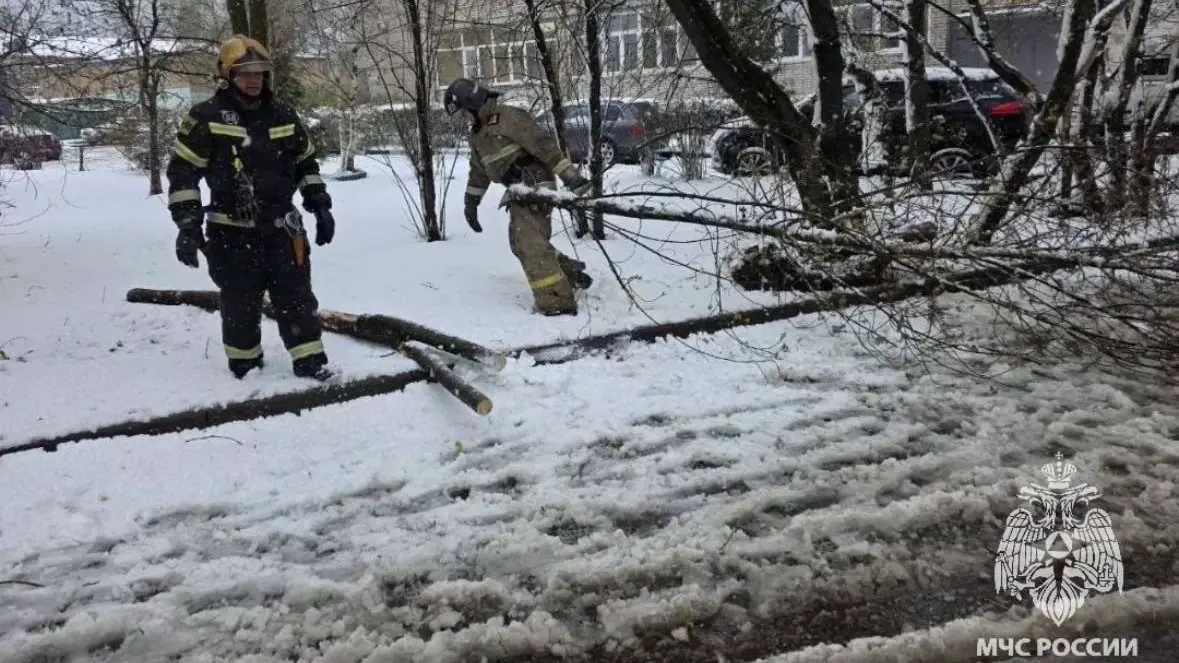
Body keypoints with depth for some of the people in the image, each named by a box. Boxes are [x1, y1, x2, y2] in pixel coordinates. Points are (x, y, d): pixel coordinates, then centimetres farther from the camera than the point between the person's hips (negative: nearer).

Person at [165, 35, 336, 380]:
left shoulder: (283, 115, 8)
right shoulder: (206, 118, -7)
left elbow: (307, 163, 19)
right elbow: (182, 173, -7)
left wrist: (320, 206, 12)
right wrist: (188, 225, -14)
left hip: (281, 227, 4)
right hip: (233, 232, -3)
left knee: (297, 299, 4)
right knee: (241, 305, 5)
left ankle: (312, 365, 11)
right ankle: (245, 371, 21)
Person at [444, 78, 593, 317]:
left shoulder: (508, 117, -13)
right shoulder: (477, 134, 17)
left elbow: (544, 145, -20)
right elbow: (478, 171, 29)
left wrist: (570, 175, -25)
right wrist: (471, 203, 31)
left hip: (535, 187, -10)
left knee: (530, 244, -17)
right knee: (522, 243, 14)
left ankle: (557, 303, -19)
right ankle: (571, 272, 27)